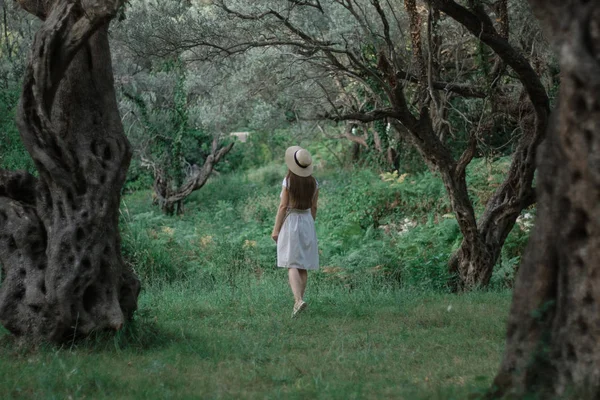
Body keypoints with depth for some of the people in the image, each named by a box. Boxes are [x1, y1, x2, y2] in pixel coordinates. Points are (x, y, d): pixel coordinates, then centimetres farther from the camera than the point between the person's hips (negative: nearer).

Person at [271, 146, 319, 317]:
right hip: (307, 223, 5)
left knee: (292, 266, -6)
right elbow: (314, 207, 7)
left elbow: (283, 206, -14)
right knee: (303, 266, 12)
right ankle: (298, 301, 16)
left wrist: (276, 229, -8)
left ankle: (299, 300, -24)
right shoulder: (313, 182, 2)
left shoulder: (288, 181, -13)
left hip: (290, 223, -5)